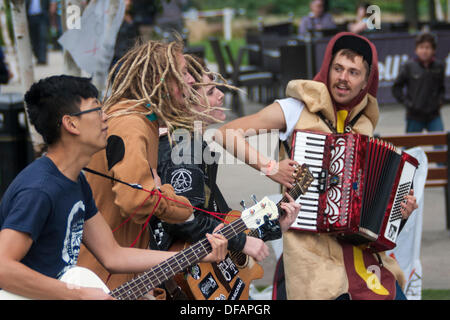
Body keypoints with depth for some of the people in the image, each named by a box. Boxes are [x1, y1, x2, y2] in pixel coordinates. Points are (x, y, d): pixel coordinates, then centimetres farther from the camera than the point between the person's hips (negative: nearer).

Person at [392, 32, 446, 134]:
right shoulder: (408, 66, -6)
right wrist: (407, 102, -7)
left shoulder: (439, 66, 3)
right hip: (414, 116, -2)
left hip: (434, 115, 2)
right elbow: (396, 88, 2)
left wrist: (440, 100, 3)